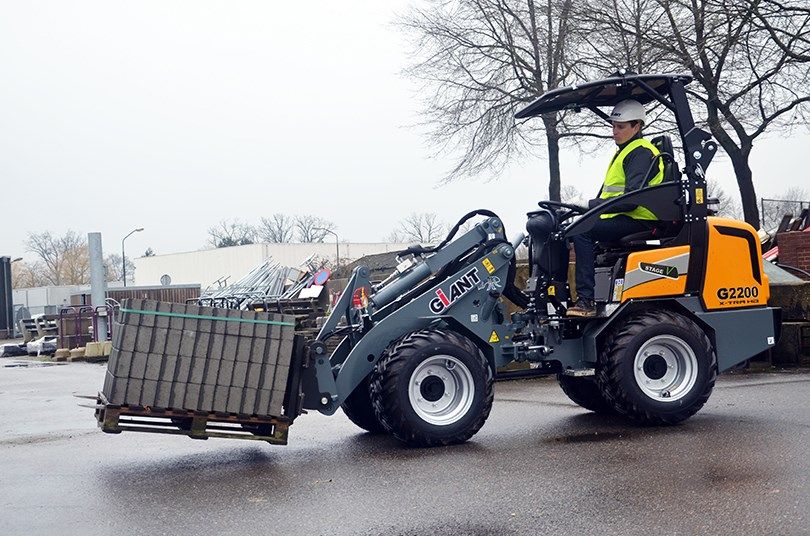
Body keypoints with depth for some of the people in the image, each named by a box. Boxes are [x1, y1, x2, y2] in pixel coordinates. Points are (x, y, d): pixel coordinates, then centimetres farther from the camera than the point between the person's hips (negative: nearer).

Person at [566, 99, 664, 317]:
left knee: (581, 231, -28)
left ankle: (586, 300, -32)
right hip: (620, 220, 10)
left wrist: (590, 205, -20)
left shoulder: (641, 153, -9)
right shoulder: (623, 152, 23)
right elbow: (608, 194, 25)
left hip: (637, 220, -10)